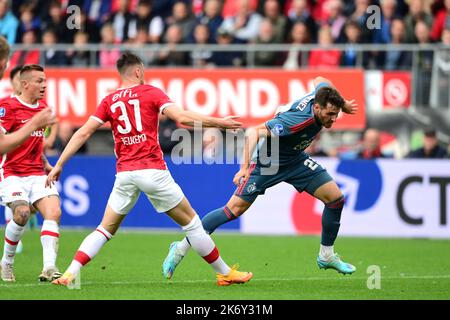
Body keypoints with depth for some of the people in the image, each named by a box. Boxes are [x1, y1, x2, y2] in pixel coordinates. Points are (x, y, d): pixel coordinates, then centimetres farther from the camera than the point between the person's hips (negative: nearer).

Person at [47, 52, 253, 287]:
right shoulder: (150, 92, 2)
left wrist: (59, 165, 9)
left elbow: (83, 133, 6)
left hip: (124, 174, 3)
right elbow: (181, 118, -11)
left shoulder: (109, 101, 12)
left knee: (105, 230, 12)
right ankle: (225, 273, 12)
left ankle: (70, 273, -4)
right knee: (191, 222, 7)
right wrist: (219, 123, -6)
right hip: (153, 170, -3)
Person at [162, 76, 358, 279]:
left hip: (295, 160, 7)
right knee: (235, 209, -11)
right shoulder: (296, 121, -40)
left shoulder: (321, 96, -17)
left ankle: (327, 256, 16)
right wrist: (245, 167, -49)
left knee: (335, 198, -3)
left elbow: (320, 80, 9)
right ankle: (181, 248, 0)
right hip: (268, 162, -7)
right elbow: (253, 132, -42)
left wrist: (343, 104, 14)